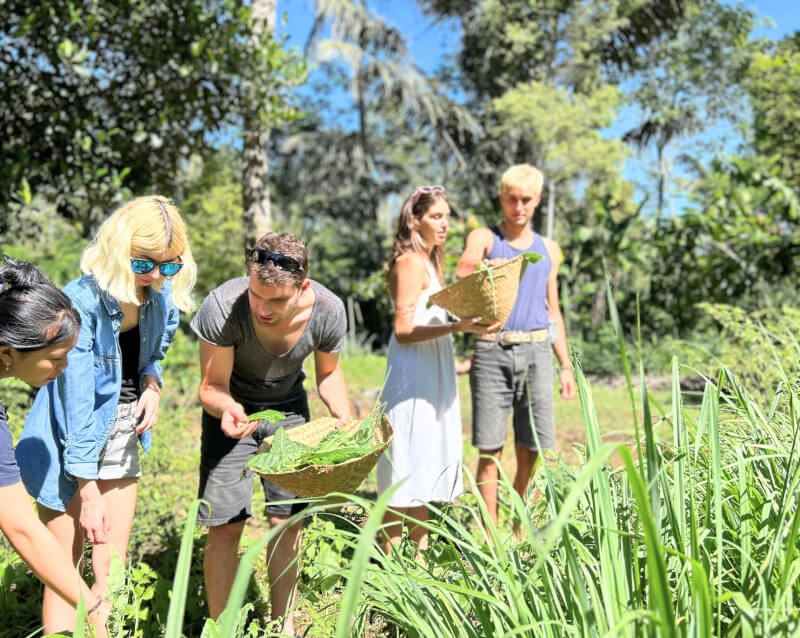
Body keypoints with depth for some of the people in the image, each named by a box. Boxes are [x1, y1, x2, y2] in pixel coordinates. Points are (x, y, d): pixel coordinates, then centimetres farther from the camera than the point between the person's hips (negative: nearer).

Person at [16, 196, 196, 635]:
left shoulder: (162, 297, -5)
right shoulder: (81, 303, -24)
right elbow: (78, 406, -23)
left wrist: (151, 387, -9)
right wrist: (89, 494, -21)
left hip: (123, 435, 6)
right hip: (71, 439, -5)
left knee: (112, 569, 11)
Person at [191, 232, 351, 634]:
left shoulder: (327, 311, -25)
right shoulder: (222, 307, -34)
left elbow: (328, 372, -4)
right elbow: (212, 386, -21)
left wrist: (344, 418, -20)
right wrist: (225, 407, -43)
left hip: (289, 407, 2)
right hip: (234, 408, -2)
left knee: (288, 521, 5)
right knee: (226, 525, -8)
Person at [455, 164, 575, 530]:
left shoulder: (548, 249, 19)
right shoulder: (484, 238, 8)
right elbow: (462, 271, -14)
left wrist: (566, 366, 14)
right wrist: (483, 267, -37)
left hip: (536, 352, 3)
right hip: (492, 351, -3)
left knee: (531, 451, 3)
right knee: (490, 449, -3)